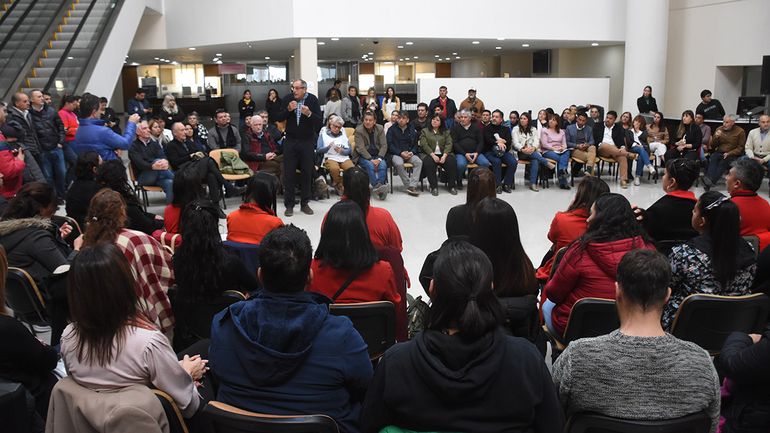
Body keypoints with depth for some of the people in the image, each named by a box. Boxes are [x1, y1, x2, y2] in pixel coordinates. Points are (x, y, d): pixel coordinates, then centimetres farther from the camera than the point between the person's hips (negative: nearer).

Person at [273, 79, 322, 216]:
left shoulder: (313, 99, -7)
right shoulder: (287, 99, -3)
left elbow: (320, 120, -10)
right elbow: (279, 118, -2)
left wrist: (309, 114, -28)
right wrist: (288, 110, -19)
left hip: (307, 142, 0)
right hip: (290, 141, 1)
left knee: (307, 173, 6)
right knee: (289, 173, 2)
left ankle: (305, 203, 18)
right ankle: (289, 205, 10)